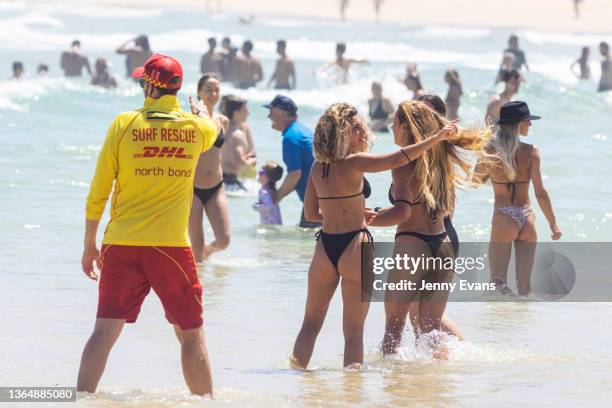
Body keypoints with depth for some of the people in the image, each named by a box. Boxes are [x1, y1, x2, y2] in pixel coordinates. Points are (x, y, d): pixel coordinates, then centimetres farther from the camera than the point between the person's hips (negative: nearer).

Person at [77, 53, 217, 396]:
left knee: (105, 331, 0)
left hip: (122, 245, 0)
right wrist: (202, 110, 54)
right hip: (172, 246, 0)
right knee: (191, 334, 11)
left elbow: (97, 194, 1)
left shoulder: (124, 124, -2)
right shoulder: (196, 127, 1)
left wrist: (89, 245, 11)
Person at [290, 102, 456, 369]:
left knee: (311, 322, 17)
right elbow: (397, 159, -20)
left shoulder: (318, 167, 7)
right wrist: (437, 138, -15)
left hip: (325, 247, 5)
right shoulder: (353, 162, -11)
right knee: (354, 330, 2)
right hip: (354, 245, -5)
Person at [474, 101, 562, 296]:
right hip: (527, 218, 1)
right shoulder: (531, 152, -6)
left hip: (503, 217, -1)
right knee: (524, 285, 10)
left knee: (498, 283, 3)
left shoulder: (490, 150, -5)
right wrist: (553, 224, -2)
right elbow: (540, 192, -7)